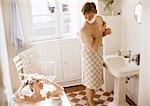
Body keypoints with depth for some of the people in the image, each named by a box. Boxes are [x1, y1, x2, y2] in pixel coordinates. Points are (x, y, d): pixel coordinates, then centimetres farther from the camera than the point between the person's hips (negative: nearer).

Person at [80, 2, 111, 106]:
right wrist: (101, 31, -30)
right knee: (90, 81, 6)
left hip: (98, 54, 8)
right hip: (90, 55, -8)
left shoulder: (99, 19, -7)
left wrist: (106, 31, -11)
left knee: (94, 78, 21)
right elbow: (94, 48, -31)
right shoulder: (84, 30, -30)